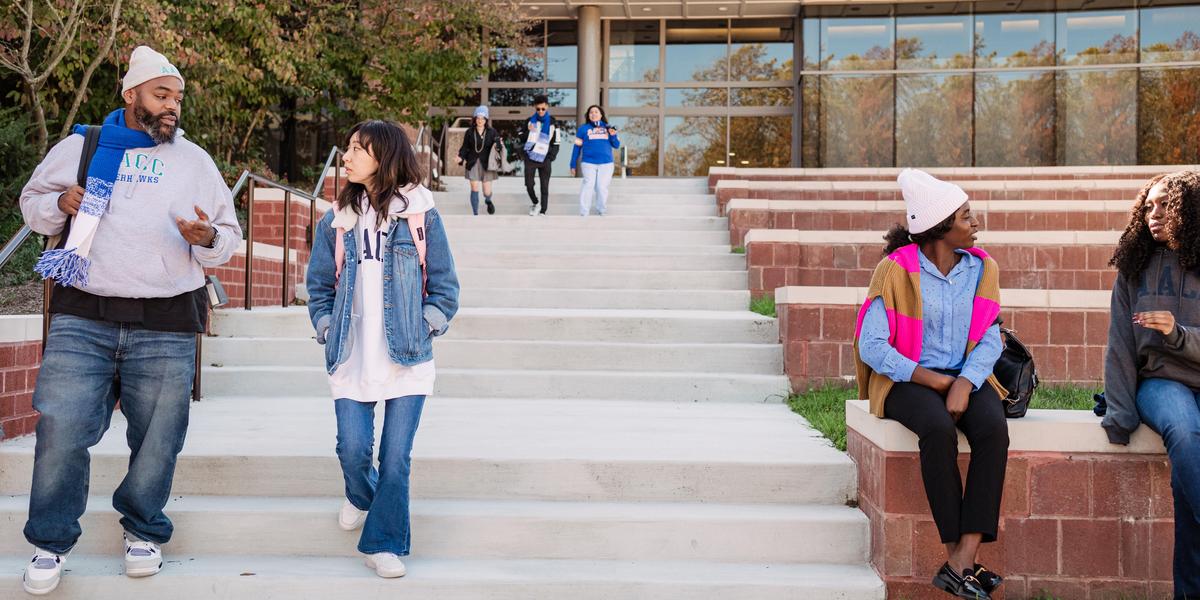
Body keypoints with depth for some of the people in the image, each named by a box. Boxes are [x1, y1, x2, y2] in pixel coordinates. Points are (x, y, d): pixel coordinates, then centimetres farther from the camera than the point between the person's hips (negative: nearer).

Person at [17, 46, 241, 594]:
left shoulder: (196, 162, 11)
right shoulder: (80, 147, 9)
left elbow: (229, 238, 13)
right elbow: (32, 203, 18)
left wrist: (209, 238, -10)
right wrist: (58, 204, -5)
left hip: (166, 327, 1)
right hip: (82, 319, 0)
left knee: (157, 438, 6)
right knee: (61, 426, -5)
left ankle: (144, 530, 29)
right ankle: (51, 541, 15)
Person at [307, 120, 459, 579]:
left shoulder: (420, 213, 0)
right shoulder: (337, 219, 8)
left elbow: (444, 284, 4)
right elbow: (319, 284, 14)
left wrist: (427, 326, -4)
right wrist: (327, 329, 5)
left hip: (407, 356, -2)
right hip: (351, 357, 2)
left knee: (396, 456, -2)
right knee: (353, 448, -1)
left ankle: (384, 544, 12)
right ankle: (361, 497, 33)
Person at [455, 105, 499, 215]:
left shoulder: (492, 132, 0)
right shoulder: (469, 132, 3)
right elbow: (465, 147, 4)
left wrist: (497, 146, -23)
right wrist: (461, 157, -13)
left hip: (486, 164, -1)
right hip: (473, 164, 1)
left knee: (487, 192, 0)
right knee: (474, 189, -2)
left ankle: (488, 201, 38)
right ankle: (475, 214, 9)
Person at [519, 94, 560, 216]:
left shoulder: (553, 123, 2)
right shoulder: (530, 121, 7)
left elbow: (556, 143, 5)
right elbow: (521, 138, 10)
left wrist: (551, 157, -5)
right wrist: (528, 132, -10)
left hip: (545, 159, -1)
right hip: (530, 158, 1)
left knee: (544, 187, -1)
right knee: (529, 184, -3)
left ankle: (543, 211, 5)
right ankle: (535, 204, 21)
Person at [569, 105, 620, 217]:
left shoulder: (608, 128, 11)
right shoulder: (583, 129, 6)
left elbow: (616, 146, 11)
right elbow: (577, 147, 6)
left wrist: (613, 136, -9)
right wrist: (573, 165, 3)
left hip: (606, 164, 2)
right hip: (588, 163, -2)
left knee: (602, 187, 3)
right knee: (588, 185, -10)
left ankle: (601, 211, 19)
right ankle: (583, 213, -9)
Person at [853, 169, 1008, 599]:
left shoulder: (981, 268, 6)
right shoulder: (896, 270, -8)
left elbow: (990, 340, 1)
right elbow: (872, 346, -12)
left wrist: (964, 383, -18)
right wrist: (932, 380, -16)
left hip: (965, 376, 4)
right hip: (908, 379, -4)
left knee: (994, 429, -29)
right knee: (939, 430, -35)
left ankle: (963, 560, -31)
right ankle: (959, 558, -25)